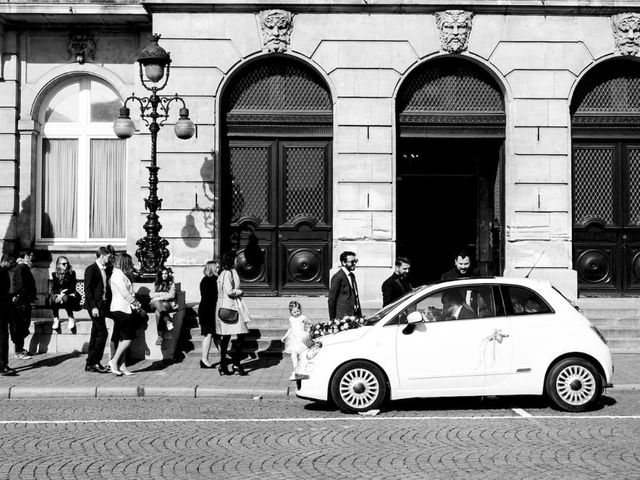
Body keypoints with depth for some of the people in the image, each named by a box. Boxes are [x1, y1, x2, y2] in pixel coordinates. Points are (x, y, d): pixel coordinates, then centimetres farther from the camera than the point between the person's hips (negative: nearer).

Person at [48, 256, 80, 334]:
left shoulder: (71, 273, 3)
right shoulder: (54, 274, 10)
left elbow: (72, 288, -5)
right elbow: (53, 289, 5)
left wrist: (63, 294, -20)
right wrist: (58, 295, -17)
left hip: (69, 295, -2)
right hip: (57, 295, 2)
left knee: (65, 298, -39)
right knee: (52, 298, -34)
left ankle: (71, 319, -28)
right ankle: (56, 319, -24)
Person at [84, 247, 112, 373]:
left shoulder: (105, 270, 16)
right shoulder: (91, 269, -8)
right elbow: (87, 289, -13)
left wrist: (108, 304, 9)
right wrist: (93, 307, -19)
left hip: (103, 305, 8)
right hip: (95, 305, -8)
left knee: (95, 334, 9)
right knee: (102, 333, -12)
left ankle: (90, 364, 13)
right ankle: (95, 362, -8)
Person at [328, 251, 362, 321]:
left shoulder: (352, 275, 16)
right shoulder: (338, 277, -12)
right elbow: (332, 299, -11)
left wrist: (359, 315, 15)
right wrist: (333, 319, -10)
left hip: (355, 315, 8)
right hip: (343, 317, -8)